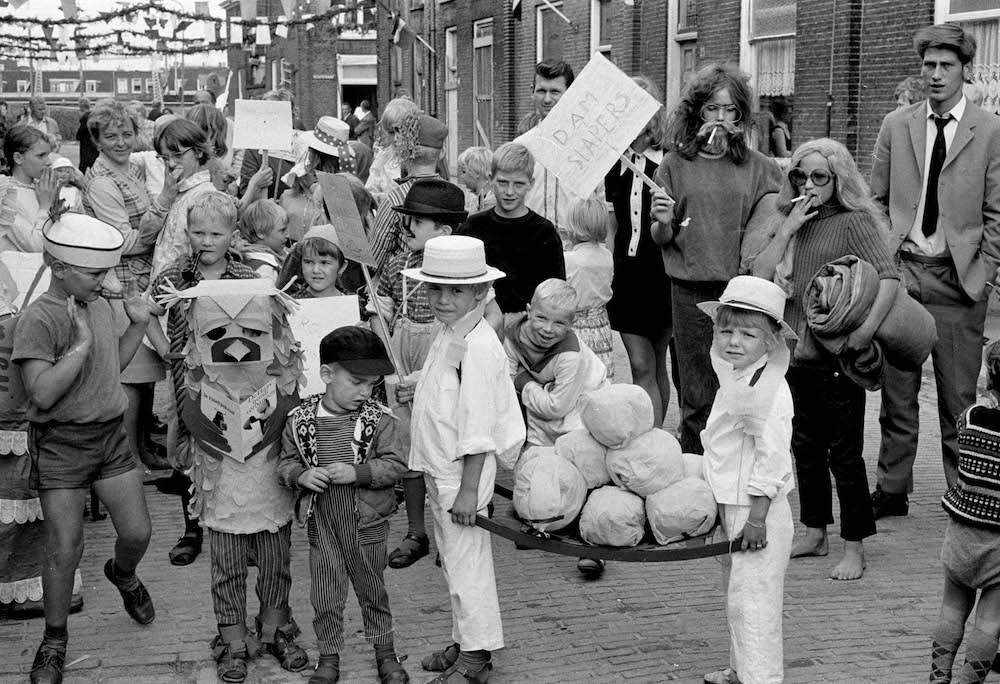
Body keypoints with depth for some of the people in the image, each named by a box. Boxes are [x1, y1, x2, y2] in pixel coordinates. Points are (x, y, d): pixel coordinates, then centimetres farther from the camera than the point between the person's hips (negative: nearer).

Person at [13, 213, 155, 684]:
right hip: (61, 444, -6)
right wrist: (81, 344, -26)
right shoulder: (39, 319, -17)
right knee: (64, 549, -1)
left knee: (137, 533, 7)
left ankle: (122, 574, 43)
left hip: (110, 434, 6)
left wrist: (138, 326, 7)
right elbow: (42, 393, -26)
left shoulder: (100, 306, 6)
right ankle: (54, 641, 18)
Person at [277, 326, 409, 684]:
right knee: (325, 597, 10)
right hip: (321, 523, 1)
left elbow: (394, 464, -11)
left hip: (367, 523, -1)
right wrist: (301, 475, -18)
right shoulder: (300, 420, -7)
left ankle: (385, 652, 33)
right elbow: (286, 462, 3)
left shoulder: (378, 419, -11)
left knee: (372, 590, 16)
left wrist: (357, 473, -24)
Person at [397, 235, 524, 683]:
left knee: (466, 564, 1)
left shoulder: (478, 347, -22)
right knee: (453, 561, 19)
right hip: (440, 472, 10)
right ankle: (464, 642, 33)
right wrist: (419, 393, 10)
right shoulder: (449, 336, 7)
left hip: (462, 473, -10)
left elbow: (478, 428, -23)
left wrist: (468, 490, -23)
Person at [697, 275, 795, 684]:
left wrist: (756, 517, -23)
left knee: (751, 600, -4)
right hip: (731, 505, 11)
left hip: (754, 510, -11)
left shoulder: (764, 390, -23)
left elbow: (771, 458, -24)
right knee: (737, 594, 21)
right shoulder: (737, 379, 9)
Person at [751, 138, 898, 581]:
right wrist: (788, 229, -8)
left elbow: (890, 277, -16)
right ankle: (815, 535, 29)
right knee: (805, 447, 15)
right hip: (797, 352, 6)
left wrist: (866, 331, -24)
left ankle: (854, 549, 11)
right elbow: (760, 276, -1)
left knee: (844, 453, 1)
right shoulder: (792, 222, 9)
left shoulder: (854, 221, -9)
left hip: (838, 356, -6)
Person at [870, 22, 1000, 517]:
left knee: (959, 397, 3)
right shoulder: (895, 126, 8)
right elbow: (875, 200, 12)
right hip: (900, 274, 2)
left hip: (959, 281, -2)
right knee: (896, 392, 8)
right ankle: (892, 491, 19)